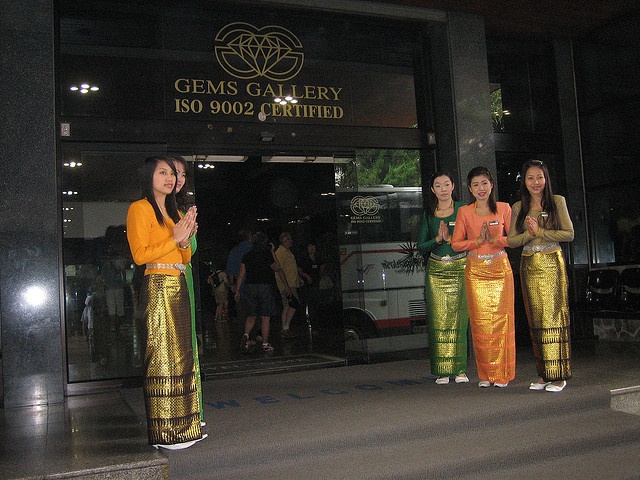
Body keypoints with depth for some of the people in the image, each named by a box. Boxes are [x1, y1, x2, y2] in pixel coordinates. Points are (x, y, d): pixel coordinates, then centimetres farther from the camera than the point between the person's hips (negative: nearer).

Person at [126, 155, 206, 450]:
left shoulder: (175, 212, 21)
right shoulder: (140, 208, -3)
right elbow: (140, 254, -13)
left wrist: (186, 239, -1)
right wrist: (175, 239, -12)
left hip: (179, 287, 8)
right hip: (157, 287, -8)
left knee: (181, 355, 9)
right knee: (162, 356, -6)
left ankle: (184, 426, 16)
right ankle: (164, 433, -1)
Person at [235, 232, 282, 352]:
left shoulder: (247, 256, 5)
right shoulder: (267, 255, -7)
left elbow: (241, 275, 6)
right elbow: (277, 268, 8)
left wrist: (237, 291, 13)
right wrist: (272, 252, 10)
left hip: (249, 287, 4)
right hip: (265, 287, -4)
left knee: (251, 315, 15)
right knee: (265, 318, 3)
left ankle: (246, 335, -7)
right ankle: (265, 344, 5)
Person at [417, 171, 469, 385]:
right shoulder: (428, 214, 10)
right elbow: (421, 246, 8)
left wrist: (452, 239, -16)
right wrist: (438, 239, -9)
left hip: (460, 269, -2)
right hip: (436, 271, 2)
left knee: (459, 319, -2)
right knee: (439, 320, -2)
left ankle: (460, 369, 7)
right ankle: (442, 371, 4)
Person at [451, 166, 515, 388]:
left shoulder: (503, 208, 5)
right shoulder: (464, 212, 5)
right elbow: (456, 244, 3)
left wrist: (494, 239, -12)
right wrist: (478, 240, -10)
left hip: (500, 268, 0)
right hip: (476, 271, 0)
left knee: (501, 319, -2)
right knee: (480, 321, -1)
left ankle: (502, 374, 8)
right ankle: (485, 375, 9)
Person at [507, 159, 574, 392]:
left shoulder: (557, 202, 3)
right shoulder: (518, 208, 10)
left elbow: (569, 234, -3)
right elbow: (511, 240, 7)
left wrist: (540, 232, -12)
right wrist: (530, 233, -11)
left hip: (552, 263, -3)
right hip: (528, 266, 3)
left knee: (554, 316, -6)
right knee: (536, 319, 4)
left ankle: (559, 375, 0)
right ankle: (543, 374, 11)